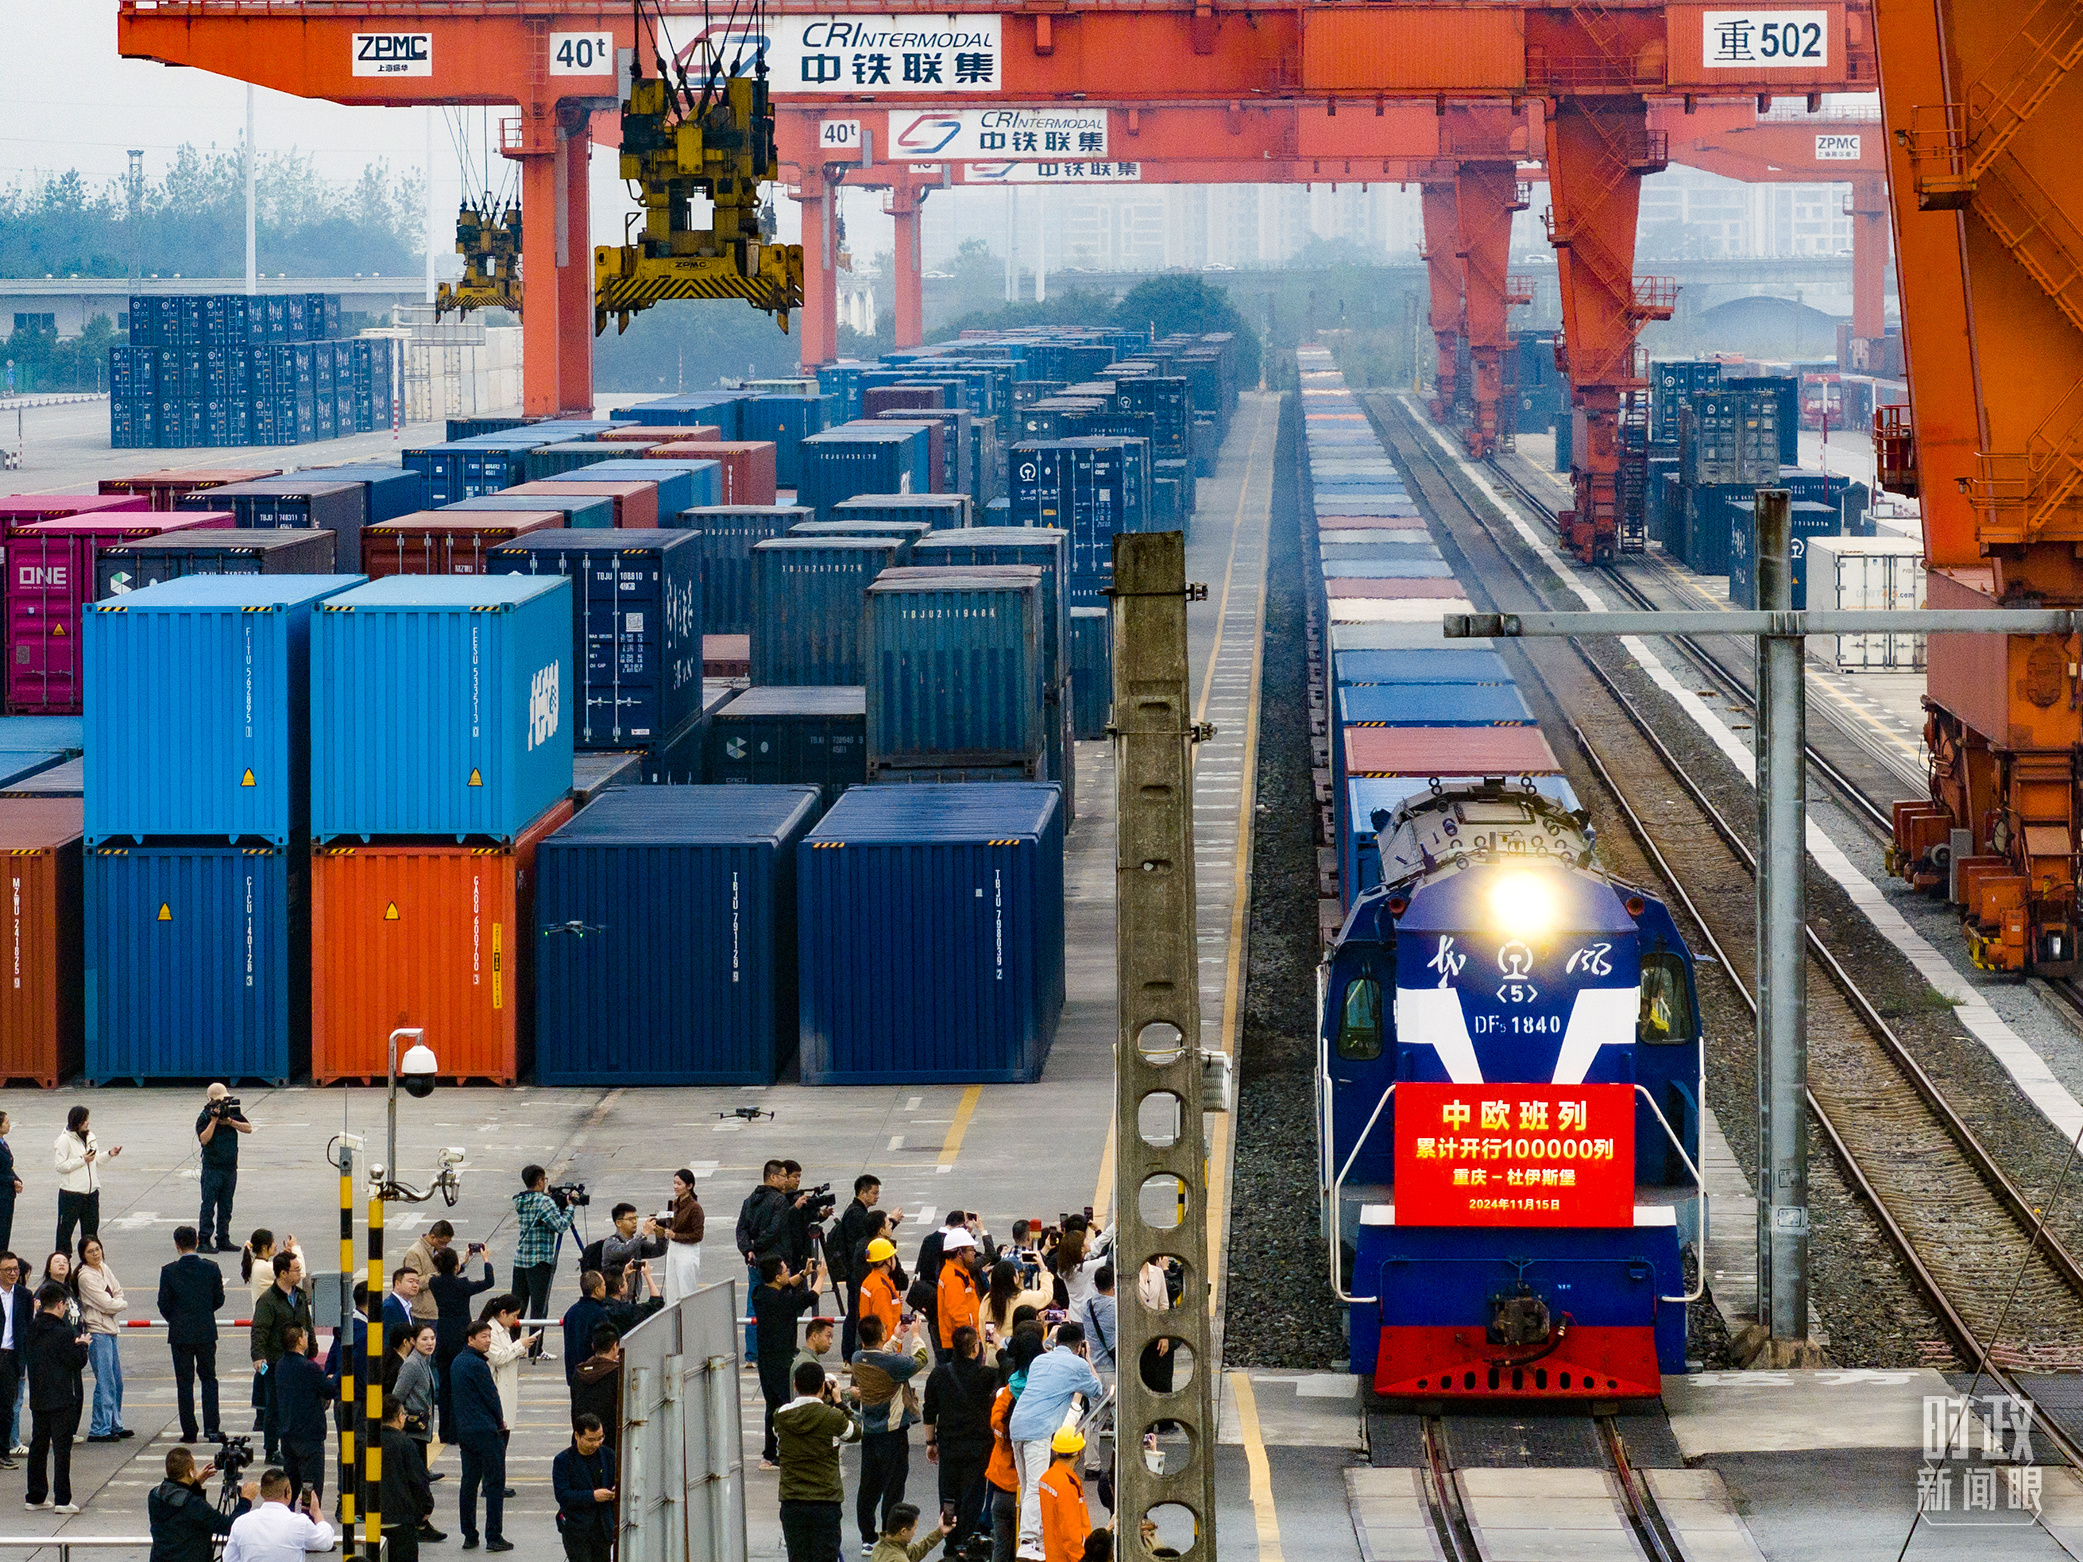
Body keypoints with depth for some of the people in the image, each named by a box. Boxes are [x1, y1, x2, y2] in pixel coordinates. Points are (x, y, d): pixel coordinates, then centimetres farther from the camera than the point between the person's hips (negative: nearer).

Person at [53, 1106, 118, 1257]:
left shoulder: (90, 1137, 10)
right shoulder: (65, 1140, -11)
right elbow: (60, 1166, -15)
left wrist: (109, 1155, 2)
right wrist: (82, 1160, -18)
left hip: (91, 1191, 7)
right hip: (71, 1192, -7)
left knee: (91, 1227, 13)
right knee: (66, 1228, 1)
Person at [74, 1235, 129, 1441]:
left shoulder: (104, 1269, 10)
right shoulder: (86, 1276, -14)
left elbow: (118, 1291, 13)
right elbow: (107, 1305, -16)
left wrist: (116, 1304, -6)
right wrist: (122, 1303, 2)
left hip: (111, 1329, 8)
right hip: (97, 1332, -8)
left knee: (116, 1380, 14)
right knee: (105, 1382, -10)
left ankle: (115, 1425, 24)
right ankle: (99, 1430, -6)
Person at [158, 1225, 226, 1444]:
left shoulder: (169, 1271, -10)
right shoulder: (211, 1269, -5)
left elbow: (164, 1305, -6)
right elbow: (219, 1300, 2)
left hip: (180, 1333, -2)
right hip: (206, 1332, 2)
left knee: (184, 1383, 5)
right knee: (209, 1379, 12)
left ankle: (189, 1432, 6)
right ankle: (211, 1428, 1)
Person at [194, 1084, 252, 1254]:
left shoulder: (233, 1112, 7)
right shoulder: (204, 1117, -6)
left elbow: (248, 1128, -1)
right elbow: (204, 1139, -19)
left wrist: (230, 1121, -12)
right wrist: (214, 1120, -21)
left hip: (230, 1168, 5)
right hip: (212, 1168, -5)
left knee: (226, 1207, 10)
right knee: (208, 1205, -6)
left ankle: (223, 1240, 17)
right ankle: (203, 1241, -3)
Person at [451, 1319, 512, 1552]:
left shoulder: (457, 1362, 13)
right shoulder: (477, 1365, -15)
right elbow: (491, 1396, -13)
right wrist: (500, 1422, 5)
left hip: (463, 1429, 9)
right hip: (485, 1431, -9)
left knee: (469, 1482, 12)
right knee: (494, 1482, -4)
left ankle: (469, 1536, 14)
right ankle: (494, 1537, -5)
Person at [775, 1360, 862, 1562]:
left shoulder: (781, 1416, -3)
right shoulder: (832, 1417, -11)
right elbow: (856, 1433, 8)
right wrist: (838, 1403, 18)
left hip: (791, 1502, 2)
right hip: (825, 1503, -2)